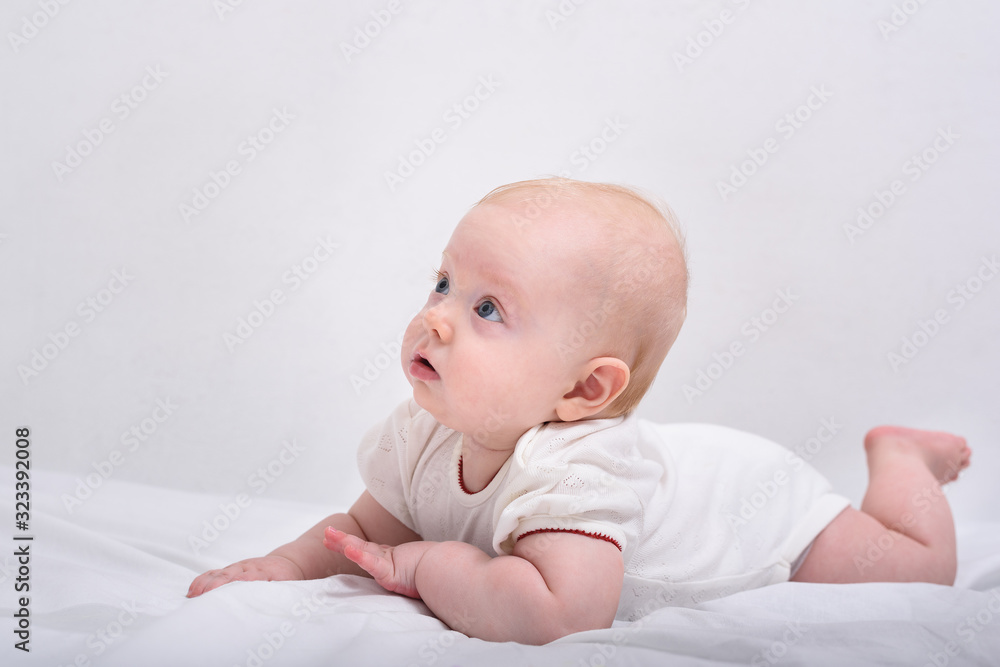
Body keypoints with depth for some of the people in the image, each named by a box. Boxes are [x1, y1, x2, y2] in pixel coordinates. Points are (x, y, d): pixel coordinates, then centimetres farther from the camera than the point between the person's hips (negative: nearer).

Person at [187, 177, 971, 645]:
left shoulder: (571, 467, -49)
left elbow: (558, 615, -59)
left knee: (924, 571, 5)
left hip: (755, 504, -6)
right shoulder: (421, 436, -25)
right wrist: (284, 565, -27)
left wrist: (432, 566, -46)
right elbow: (365, 529, -9)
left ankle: (898, 452, 32)